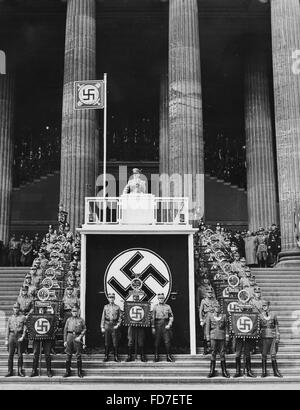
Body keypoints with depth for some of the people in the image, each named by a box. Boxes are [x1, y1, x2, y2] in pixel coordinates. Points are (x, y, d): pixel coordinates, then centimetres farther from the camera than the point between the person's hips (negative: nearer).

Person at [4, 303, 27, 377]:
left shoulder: (23, 317, 3)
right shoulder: (10, 318, 11)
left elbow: (25, 328, 0)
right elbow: (7, 329, 10)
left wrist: (22, 337, -12)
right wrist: (6, 340, 4)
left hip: (19, 337, -2)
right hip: (12, 336, 2)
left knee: (20, 355, 1)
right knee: (10, 355, 1)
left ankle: (20, 371, 7)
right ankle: (10, 371, 6)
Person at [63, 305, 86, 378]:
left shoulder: (81, 320, 7)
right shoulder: (68, 320, 10)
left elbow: (84, 329, 3)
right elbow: (65, 330, 10)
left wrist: (80, 336, -11)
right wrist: (65, 341, 4)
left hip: (78, 338, -1)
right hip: (70, 337, 1)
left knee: (78, 356, 2)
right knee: (68, 356, 3)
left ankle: (79, 372, 9)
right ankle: (68, 371, 11)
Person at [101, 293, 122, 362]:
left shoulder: (117, 307, 5)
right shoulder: (106, 307, 9)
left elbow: (120, 317, 6)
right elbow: (103, 317, 8)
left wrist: (118, 325, -7)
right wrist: (102, 327, 2)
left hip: (115, 326, -1)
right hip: (107, 326, 1)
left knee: (115, 343, -1)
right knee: (107, 343, 3)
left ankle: (116, 357, 7)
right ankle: (106, 356, 11)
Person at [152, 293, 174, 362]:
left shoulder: (168, 306, 10)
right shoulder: (155, 307, 7)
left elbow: (171, 317, 8)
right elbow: (153, 318, 4)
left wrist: (169, 325, -7)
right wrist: (153, 327, -3)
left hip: (166, 325, 1)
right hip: (158, 325, -1)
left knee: (167, 341, -2)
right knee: (157, 341, 1)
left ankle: (168, 356, 3)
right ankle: (156, 356, 8)